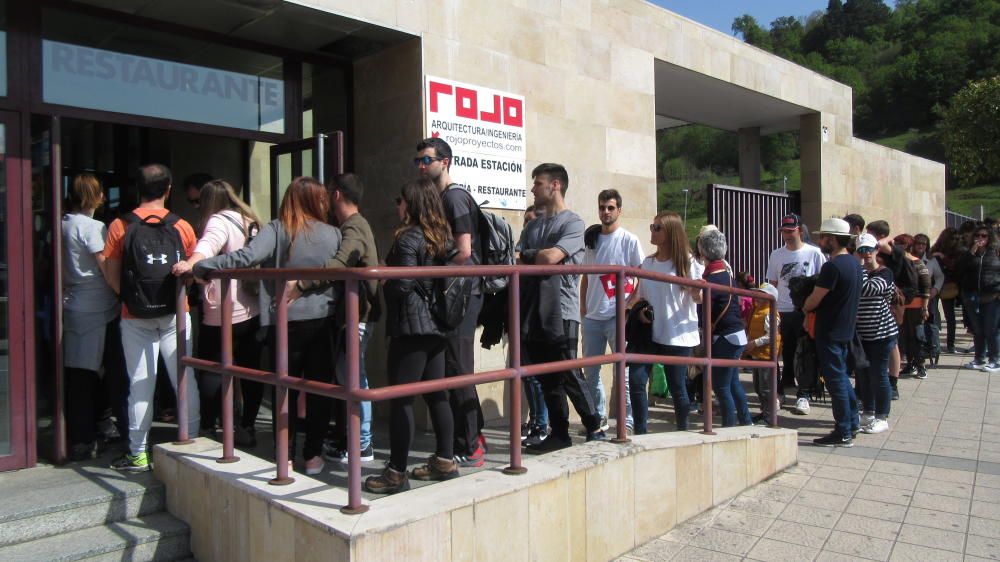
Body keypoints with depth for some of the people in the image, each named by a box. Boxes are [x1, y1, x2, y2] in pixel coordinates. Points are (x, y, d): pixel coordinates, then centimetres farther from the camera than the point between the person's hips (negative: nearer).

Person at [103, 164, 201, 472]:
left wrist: (129, 295, 11)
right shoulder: (182, 227, -2)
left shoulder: (119, 226, -3)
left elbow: (111, 273, -3)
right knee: (185, 379, 7)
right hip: (175, 313, 0)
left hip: (135, 317, 0)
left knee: (140, 384, 6)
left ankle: (138, 453, 13)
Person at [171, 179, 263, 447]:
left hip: (221, 315, -7)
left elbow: (208, 244, -30)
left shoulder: (219, 221, -9)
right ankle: (247, 428, 18)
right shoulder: (250, 222, 15)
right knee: (250, 370, 11)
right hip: (252, 312, 7)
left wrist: (191, 264, -47)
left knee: (212, 373, 3)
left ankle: (207, 429, 7)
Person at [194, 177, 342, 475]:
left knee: (286, 390, 12)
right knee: (319, 388, 11)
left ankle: (286, 456, 17)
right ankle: (313, 455, 17)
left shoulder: (277, 230, -8)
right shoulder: (333, 234, 0)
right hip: (323, 320, 2)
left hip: (286, 321, -1)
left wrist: (199, 266, -13)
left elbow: (246, 256, -20)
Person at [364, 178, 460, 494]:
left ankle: (396, 474, 2)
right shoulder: (442, 237, 11)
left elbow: (403, 284, -18)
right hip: (437, 325, 8)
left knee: (401, 399, -3)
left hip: (411, 327, -8)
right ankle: (445, 461, 22)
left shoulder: (408, 237, -11)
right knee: (435, 394, 14)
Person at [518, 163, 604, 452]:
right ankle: (559, 433, 18)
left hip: (561, 312, -6)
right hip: (534, 314, 7)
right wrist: (537, 259, -6)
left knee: (569, 375, -3)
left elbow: (551, 257, -17)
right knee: (548, 379, 9)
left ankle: (594, 427, 13)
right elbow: (518, 264, 14)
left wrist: (526, 256, -1)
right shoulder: (532, 226, 18)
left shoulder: (573, 223, -3)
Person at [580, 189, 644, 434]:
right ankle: (599, 418, 22)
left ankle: (627, 420, 7)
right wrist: (583, 308, 10)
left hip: (618, 315, -5)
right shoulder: (592, 239, 12)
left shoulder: (629, 240, -1)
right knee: (590, 370, 10)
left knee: (623, 369, -1)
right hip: (592, 316, 5)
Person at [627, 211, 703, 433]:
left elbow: (698, 298, -4)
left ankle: (683, 432, 24)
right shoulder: (647, 263, 10)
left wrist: (697, 292, -26)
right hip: (650, 332, 4)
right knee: (637, 381, -8)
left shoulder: (687, 261, -4)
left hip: (678, 335, -4)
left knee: (677, 386, 4)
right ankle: (640, 433, 3)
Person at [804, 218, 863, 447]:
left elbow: (814, 301, -18)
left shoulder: (832, 266, -21)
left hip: (830, 331, -9)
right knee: (841, 376, 21)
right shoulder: (854, 263, 10)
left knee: (835, 379, -2)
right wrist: (813, 308, 15)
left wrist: (804, 307, 4)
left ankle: (844, 434, 5)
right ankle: (852, 422, 29)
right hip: (846, 328, 9)